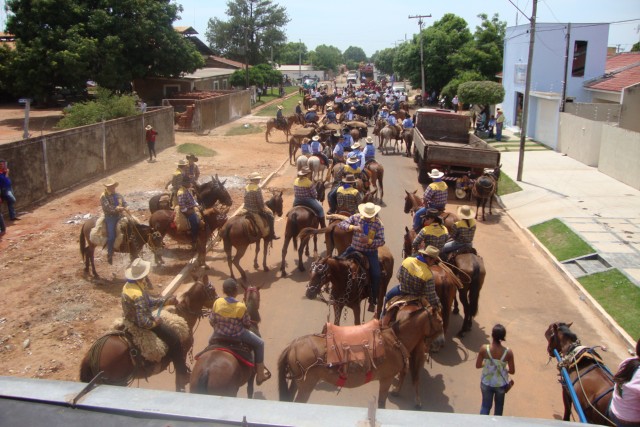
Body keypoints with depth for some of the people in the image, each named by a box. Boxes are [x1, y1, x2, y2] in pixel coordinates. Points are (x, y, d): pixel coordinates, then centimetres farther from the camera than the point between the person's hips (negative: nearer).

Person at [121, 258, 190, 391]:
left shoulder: (129, 285, -2)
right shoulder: (138, 295, -32)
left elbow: (148, 301, 10)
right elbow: (143, 322, -34)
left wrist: (166, 301, 5)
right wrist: (155, 322, -16)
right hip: (141, 325, -10)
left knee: (169, 329, 23)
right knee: (174, 339, -1)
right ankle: (181, 378, 8)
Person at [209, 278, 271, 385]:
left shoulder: (217, 302, -15)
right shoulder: (241, 307, -22)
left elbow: (211, 321, -4)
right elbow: (247, 324, -10)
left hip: (219, 335, 3)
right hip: (237, 335, -3)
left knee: (211, 341, 38)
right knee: (259, 344, 17)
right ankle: (260, 375, 23)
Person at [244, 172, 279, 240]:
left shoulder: (246, 188, 4)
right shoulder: (258, 188, -19)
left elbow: (246, 199, 10)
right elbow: (261, 201, -20)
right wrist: (264, 208, -5)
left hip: (247, 210, 8)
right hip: (256, 211, -8)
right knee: (270, 215, 6)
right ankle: (272, 235, 4)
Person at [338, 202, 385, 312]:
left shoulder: (378, 224, -9)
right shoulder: (356, 218, -5)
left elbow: (381, 241, -11)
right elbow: (341, 224, -11)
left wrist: (369, 241, -29)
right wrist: (353, 227, -29)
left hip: (370, 252, -2)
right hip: (354, 248, 2)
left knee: (376, 274, -16)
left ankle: (372, 301, -1)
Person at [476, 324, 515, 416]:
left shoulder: (484, 349, -23)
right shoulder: (508, 352, -23)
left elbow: (478, 365, -10)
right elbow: (512, 371, -13)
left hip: (486, 383, 0)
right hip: (501, 384, 0)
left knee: (485, 405, 21)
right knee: (499, 405, 27)